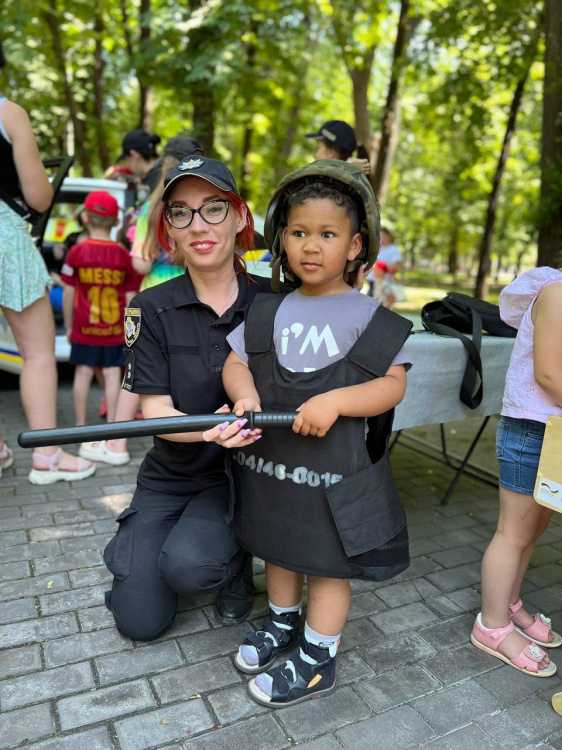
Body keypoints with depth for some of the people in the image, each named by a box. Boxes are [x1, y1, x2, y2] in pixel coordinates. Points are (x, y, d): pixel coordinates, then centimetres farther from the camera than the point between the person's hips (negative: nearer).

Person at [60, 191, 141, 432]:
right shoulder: (124, 255, -3)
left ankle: (81, 428, 14)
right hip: (115, 330, 0)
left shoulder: (77, 252, -5)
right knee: (112, 374, 5)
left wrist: (68, 326, 9)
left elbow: (68, 294, -2)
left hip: (84, 329, 0)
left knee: (83, 373, 7)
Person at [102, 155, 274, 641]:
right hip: (169, 477, 2)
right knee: (140, 621, 0)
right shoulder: (152, 309, -7)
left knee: (188, 565, -27)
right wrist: (210, 430, -32)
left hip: (241, 474, -1)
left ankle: (237, 563, 8)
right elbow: (155, 411, -11)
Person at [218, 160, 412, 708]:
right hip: (269, 458, 5)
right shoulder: (268, 311, 4)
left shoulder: (369, 318, -7)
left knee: (327, 562, 10)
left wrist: (335, 401, -26)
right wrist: (245, 393, -19)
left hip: (336, 465, -4)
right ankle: (282, 622, 49)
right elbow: (235, 361, 4)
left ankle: (317, 660, 31)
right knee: (279, 547, 23)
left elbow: (393, 385, -11)